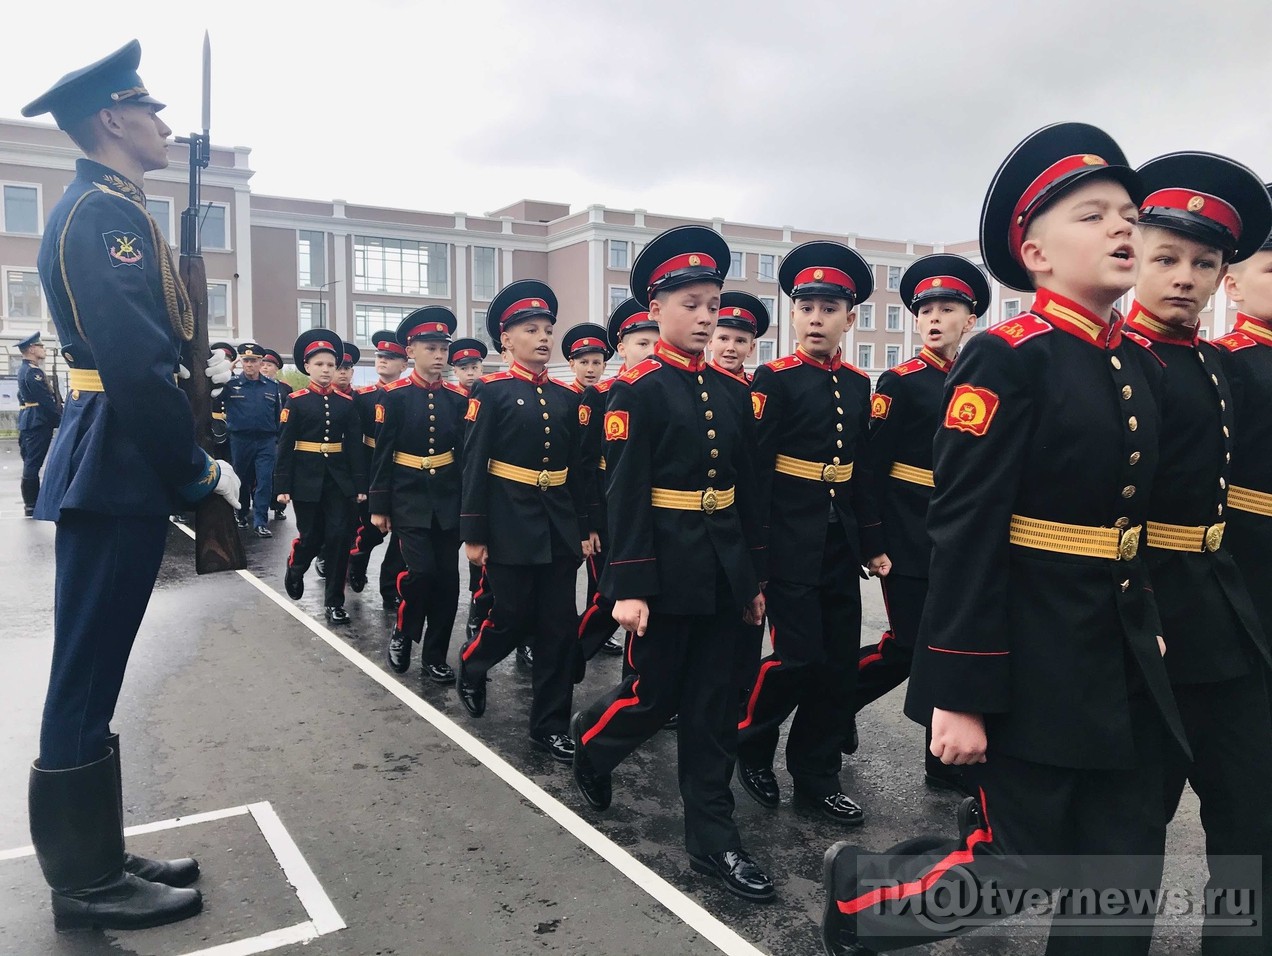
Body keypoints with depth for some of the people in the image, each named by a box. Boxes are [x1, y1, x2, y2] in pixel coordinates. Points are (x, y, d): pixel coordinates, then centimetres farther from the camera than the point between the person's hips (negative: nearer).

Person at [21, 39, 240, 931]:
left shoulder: (104, 210, 20)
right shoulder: (103, 210, -12)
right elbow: (133, 363, -21)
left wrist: (200, 363, 8)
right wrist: (200, 467, -15)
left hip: (118, 470, 10)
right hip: (118, 473, -10)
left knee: (93, 675, 14)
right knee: (87, 676, 0)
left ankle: (96, 858, 28)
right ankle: (88, 883, 14)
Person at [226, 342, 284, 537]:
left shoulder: (272, 386, 5)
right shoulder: (230, 384, 0)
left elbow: (279, 415, 10)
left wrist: (278, 439, 8)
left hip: (266, 441, 0)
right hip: (240, 440, 0)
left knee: (264, 482, -5)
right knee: (242, 480, 14)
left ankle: (260, 523, -2)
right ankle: (242, 515, 33)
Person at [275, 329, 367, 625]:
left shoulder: (347, 402, 5)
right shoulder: (296, 402, -2)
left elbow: (354, 445, 4)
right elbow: (285, 445, -3)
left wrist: (360, 484, 0)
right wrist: (282, 485, -7)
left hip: (340, 479, 2)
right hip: (307, 480, -2)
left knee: (338, 537, -3)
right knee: (311, 537, 7)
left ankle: (334, 602, 7)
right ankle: (294, 570, 41)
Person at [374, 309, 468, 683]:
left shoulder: (457, 398, 4)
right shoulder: (394, 396, -5)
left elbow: (464, 453, 7)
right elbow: (382, 454, -4)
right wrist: (379, 507, -4)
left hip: (448, 500, 3)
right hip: (409, 499, -3)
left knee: (447, 578, 3)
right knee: (421, 570, -15)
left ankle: (435, 656, 17)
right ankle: (401, 632, 13)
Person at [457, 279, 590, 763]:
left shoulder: (566, 397, 9)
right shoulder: (491, 391, -5)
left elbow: (576, 468, 12)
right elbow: (474, 465, -8)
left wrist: (585, 528, 10)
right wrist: (473, 534, -11)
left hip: (559, 528, 5)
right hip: (511, 525, -4)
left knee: (559, 627, 5)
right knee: (512, 619, 4)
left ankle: (550, 725, 16)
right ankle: (470, 668, 36)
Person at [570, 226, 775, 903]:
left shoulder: (725, 390, 10)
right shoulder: (636, 389, -8)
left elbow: (746, 486, 11)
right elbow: (625, 493, -14)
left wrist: (753, 577, 11)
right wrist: (628, 588, -18)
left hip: (721, 570, 6)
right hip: (665, 569, -6)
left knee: (713, 703, 10)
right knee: (654, 694, 6)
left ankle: (712, 838, 21)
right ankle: (591, 741, 38)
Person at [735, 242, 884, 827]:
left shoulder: (858, 385, 11)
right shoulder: (774, 380, -6)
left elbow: (861, 470, 15)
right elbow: (754, 469, -11)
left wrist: (873, 544, 13)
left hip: (841, 545, 6)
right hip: (790, 544, -6)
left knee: (840, 664, 8)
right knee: (798, 656, -9)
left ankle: (817, 778, 23)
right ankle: (749, 743, 18)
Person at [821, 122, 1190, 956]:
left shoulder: (1136, 363, 9)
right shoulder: (1006, 360, -15)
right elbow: (964, 535, -19)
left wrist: (1147, 636, 17)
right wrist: (959, 692, -20)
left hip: (1124, 659, 8)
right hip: (1031, 657, -8)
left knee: (1123, 881, 13)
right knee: (1008, 874, 4)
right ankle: (856, 887, 31)